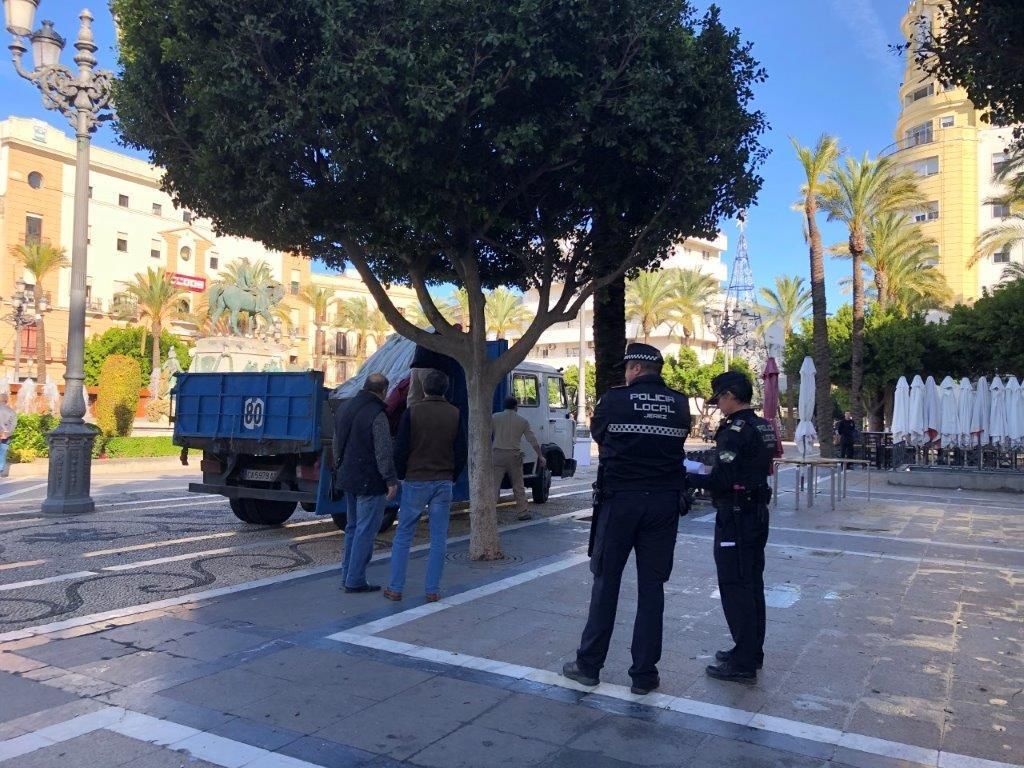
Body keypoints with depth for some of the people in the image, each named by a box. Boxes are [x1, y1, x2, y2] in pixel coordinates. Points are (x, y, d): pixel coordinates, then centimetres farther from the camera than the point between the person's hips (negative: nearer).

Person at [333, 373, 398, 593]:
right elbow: (383, 452, -21)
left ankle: (347, 575, 24)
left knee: (353, 527, 19)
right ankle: (355, 580, 3)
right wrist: (391, 480, -16)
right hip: (369, 482, -9)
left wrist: (339, 471, 26)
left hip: (347, 478, 9)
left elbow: (337, 444, 18)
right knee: (366, 530, -1)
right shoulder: (377, 415, -17)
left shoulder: (344, 408, 10)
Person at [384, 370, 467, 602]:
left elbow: (400, 450, -6)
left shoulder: (412, 413, -6)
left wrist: (402, 477, 9)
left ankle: (395, 588, 11)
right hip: (443, 483, 2)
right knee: (438, 539, 7)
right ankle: (433, 590, 9)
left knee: (403, 536, 8)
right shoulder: (456, 415, 1)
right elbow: (461, 453, 2)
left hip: (415, 482, -2)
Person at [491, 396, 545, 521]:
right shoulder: (522, 421, 5)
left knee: (494, 486, 0)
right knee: (518, 487, 12)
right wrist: (541, 456, 14)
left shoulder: (494, 418, 4)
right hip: (514, 455, 1)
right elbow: (533, 440, 7)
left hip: (498, 455, 0)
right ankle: (522, 512, 15)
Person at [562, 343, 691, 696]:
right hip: (664, 501, 3)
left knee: (606, 580, 9)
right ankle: (644, 674, 14)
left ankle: (589, 665, 18)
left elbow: (597, 432, 8)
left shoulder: (615, 399, -7)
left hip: (620, 498, -2)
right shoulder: (680, 404, 2)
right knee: (651, 585, 8)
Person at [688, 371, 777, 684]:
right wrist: (709, 473, 14)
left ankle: (743, 664, 2)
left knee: (735, 587, -3)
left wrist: (689, 478, -8)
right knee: (752, 584, 16)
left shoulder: (735, 430, -19)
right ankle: (752, 652, 27)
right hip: (757, 512, 10)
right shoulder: (764, 427, 10)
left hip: (736, 517, -10)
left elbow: (720, 481, -23)